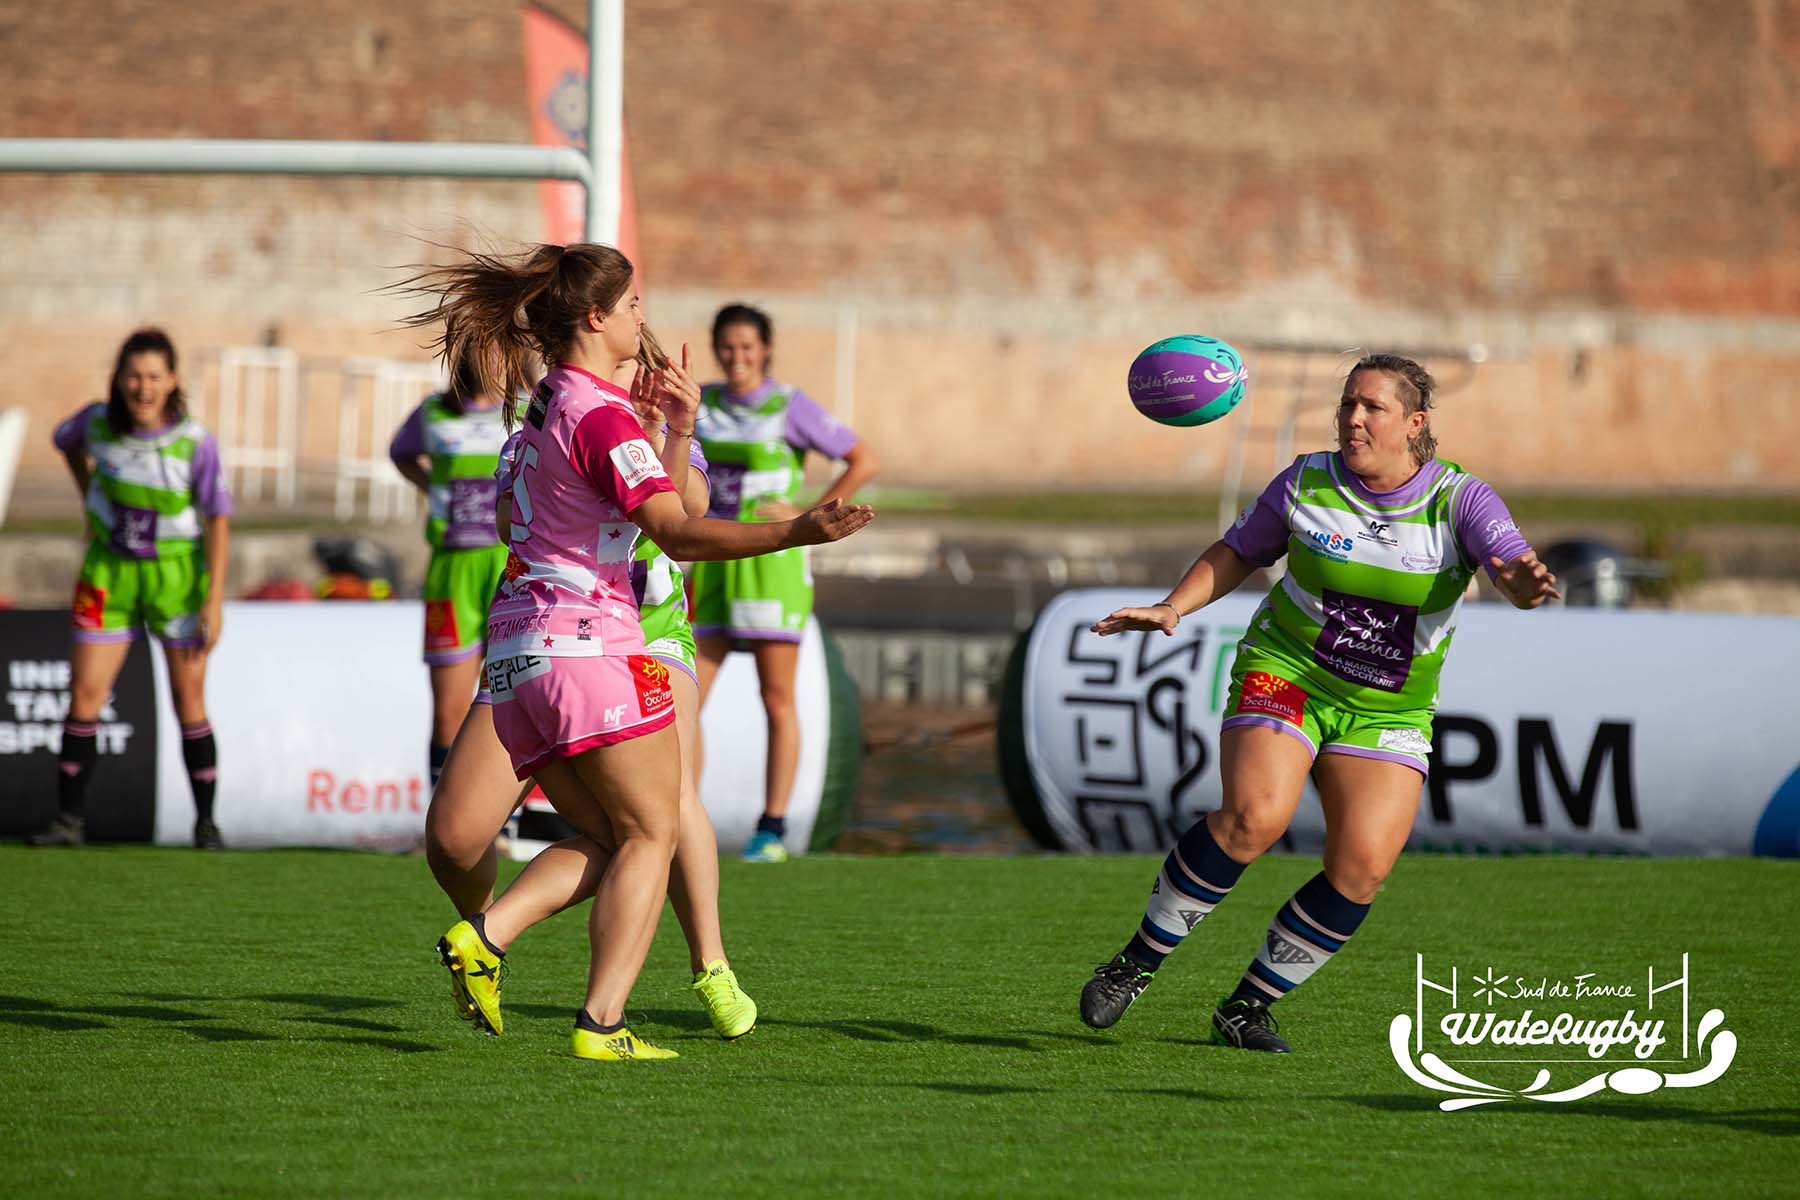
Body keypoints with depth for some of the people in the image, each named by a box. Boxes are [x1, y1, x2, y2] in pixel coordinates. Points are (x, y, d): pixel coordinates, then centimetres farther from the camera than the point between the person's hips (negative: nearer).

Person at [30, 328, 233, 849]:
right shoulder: (98, 421, -11)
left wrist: (214, 599, -16)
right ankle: (68, 820, 5)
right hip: (111, 571, 2)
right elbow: (66, 440, 14)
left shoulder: (196, 441, -19)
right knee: (84, 696, -2)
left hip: (178, 573, -2)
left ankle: (206, 821, 14)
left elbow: (218, 519, -12)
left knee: (189, 703, 3)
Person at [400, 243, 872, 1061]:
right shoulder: (601, 416, -13)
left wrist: (678, 430, 19)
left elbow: (657, 505, 27)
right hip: (587, 641, -9)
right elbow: (679, 534, -24)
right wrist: (795, 533, -32)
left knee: (604, 837, 14)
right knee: (650, 834, -1)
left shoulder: (549, 401, 16)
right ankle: (602, 1024, -11)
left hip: (516, 649, 9)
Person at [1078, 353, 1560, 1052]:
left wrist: (1524, 583, -49)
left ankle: (1245, 1008, 3)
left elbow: (1515, 570, -24)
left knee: (1363, 866, -15)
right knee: (1254, 817, -27)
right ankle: (1138, 962, -11)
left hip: (1388, 712, 1)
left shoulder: (1459, 499, -8)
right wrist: (1173, 608, -3)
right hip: (1284, 675, -1)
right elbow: (1237, 554, 12)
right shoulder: (1306, 483, -3)